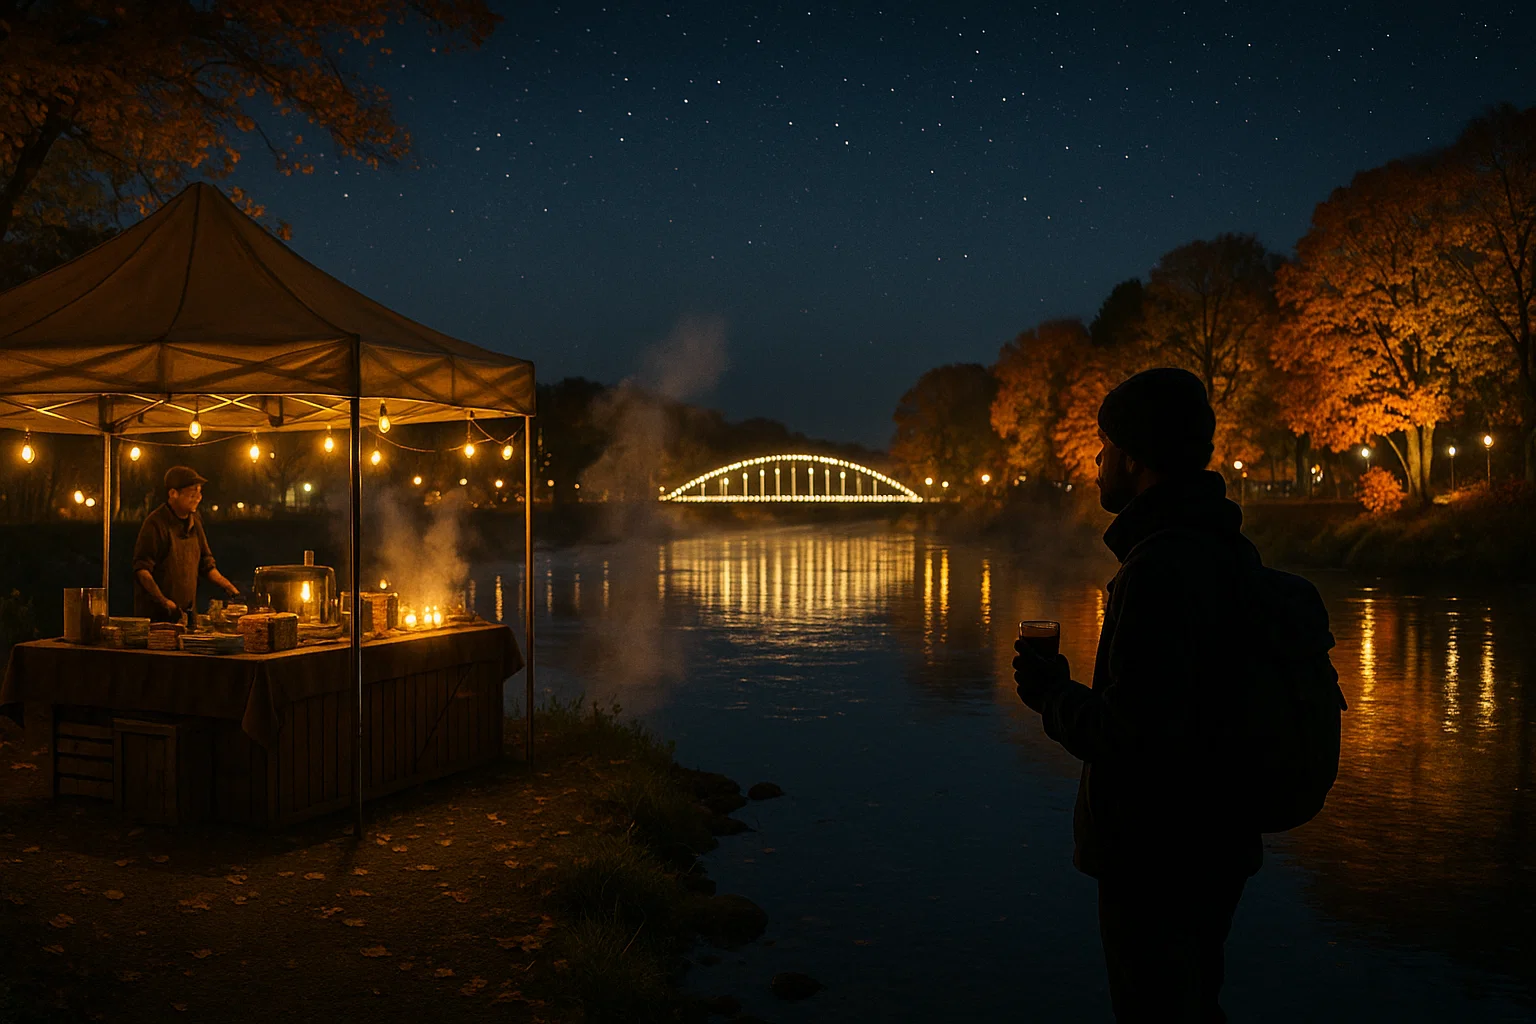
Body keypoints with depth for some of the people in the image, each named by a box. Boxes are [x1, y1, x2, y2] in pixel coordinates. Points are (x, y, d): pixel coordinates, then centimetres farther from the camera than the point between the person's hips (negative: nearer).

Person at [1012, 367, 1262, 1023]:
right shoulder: (1229, 553, 8)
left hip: (1159, 862, -10)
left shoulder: (1159, 569, -26)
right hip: (1215, 846, 10)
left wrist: (1052, 694, -13)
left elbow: (1135, 737, -29)